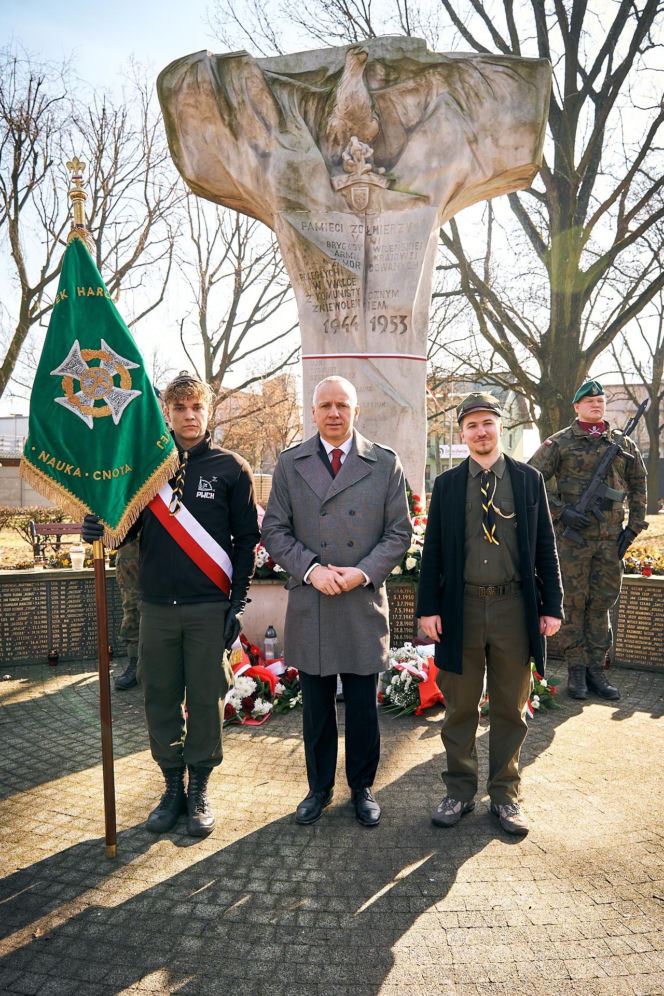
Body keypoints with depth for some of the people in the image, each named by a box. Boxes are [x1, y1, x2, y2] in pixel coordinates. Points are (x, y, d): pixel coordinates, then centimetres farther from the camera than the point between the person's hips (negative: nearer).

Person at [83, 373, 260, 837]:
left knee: (206, 699, 6)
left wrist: (238, 601, -5)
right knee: (161, 699, 10)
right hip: (157, 607, 3)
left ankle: (200, 790, 22)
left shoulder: (231, 468, 1)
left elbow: (247, 538, 0)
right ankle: (173, 788, 26)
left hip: (209, 608, -2)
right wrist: (102, 526, -13)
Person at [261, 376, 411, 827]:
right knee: (316, 706, 13)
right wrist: (310, 568, -13)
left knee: (363, 706, 11)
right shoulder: (290, 464, 5)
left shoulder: (386, 463, 3)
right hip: (309, 605, 1)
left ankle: (362, 788, 31)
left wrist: (362, 572, -13)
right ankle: (320, 788, 32)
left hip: (364, 605, 0)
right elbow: (275, 530, 3)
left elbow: (399, 532, 1)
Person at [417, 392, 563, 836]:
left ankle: (505, 795, 29)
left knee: (510, 709, 12)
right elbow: (433, 551, 4)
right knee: (460, 708, 11)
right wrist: (428, 608, -3)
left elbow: (546, 546, 5)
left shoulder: (529, 479, 4)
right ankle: (461, 791, 28)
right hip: (462, 608, 0)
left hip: (514, 607, 0)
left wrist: (552, 606, 0)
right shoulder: (447, 485, 4)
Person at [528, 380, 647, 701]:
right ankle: (575, 671, 13)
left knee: (602, 603, 9)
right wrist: (561, 512, -12)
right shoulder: (560, 442, 0)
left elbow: (638, 486, 17)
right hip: (572, 535, -3)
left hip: (611, 539, 4)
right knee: (573, 603, 2)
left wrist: (634, 527, 8)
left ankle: (595, 668, 21)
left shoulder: (623, 443, 11)